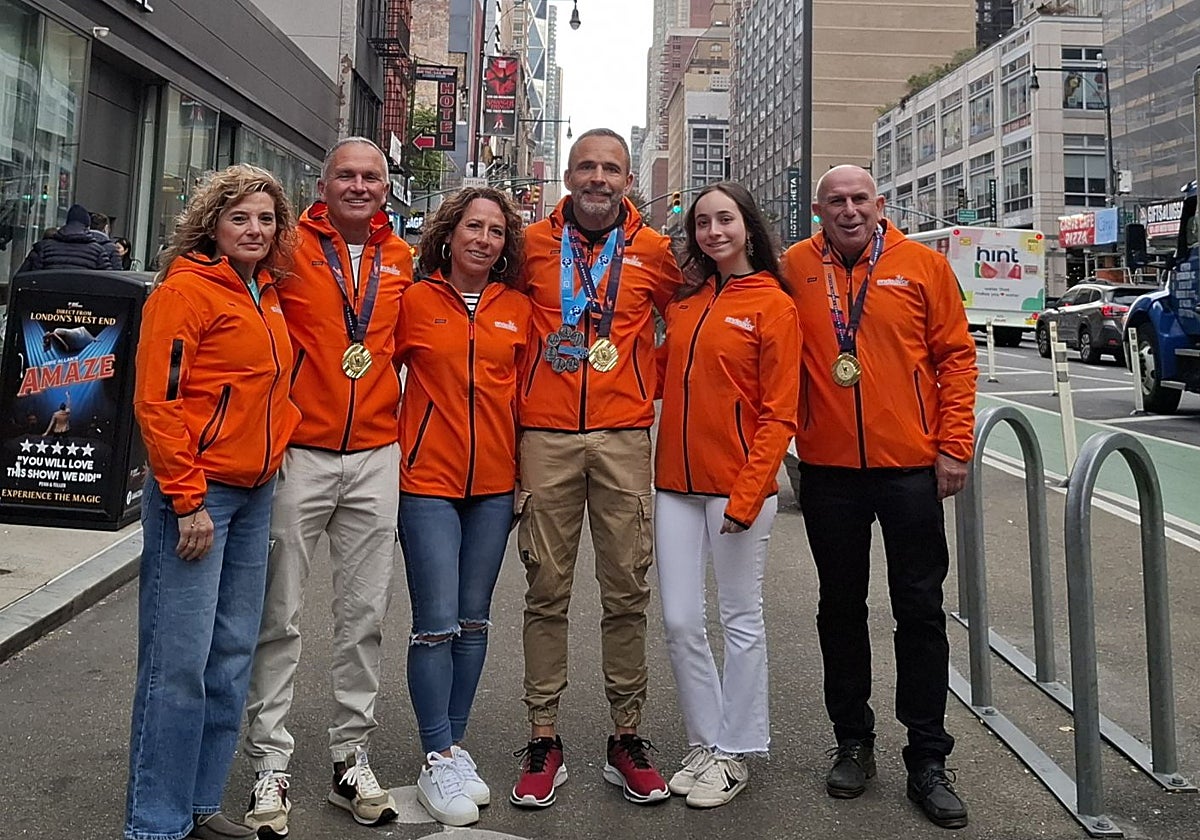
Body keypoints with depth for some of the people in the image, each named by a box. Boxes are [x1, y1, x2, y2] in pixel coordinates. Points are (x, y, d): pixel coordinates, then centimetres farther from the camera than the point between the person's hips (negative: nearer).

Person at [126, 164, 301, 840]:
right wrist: (187, 500, -17)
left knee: (234, 653, 11)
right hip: (195, 492, -8)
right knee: (180, 660, -2)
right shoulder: (186, 289, -8)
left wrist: (277, 443, 13)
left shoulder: (268, 296, 14)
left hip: (256, 492, 8)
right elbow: (156, 403, -14)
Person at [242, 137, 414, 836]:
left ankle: (352, 756, 23)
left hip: (376, 457, 3)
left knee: (366, 614, 9)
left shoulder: (401, 260, 10)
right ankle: (270, 763, 17)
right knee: (281, 615, 3)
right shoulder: (292, 248, -1)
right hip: (299, 454, -3)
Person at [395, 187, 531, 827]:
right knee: (436, 623, -4)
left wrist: (527, 471, 7)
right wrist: (390, 448, -3)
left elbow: (524, 392, 11)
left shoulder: (518, 309, 6)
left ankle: (455, 745, 25)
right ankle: (437, 761, 10)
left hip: (494, 483, 3)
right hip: (428, 480, -3)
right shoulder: (414, 301, -1)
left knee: (473, 621, 11)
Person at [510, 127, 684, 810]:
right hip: (546, 437, 0)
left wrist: (651, 383, 9)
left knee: (627, 592, 3)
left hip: (624, 438, 0)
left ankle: (628, 740, 17)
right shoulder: (533, 244, 7)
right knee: (547, 591, 4)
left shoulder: (655, 252, 7)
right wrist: (519, 389, 11)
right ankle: (544, 741, 14)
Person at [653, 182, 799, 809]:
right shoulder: (683, 300, 11)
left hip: (737, 485, -5)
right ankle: (703, 744, 26)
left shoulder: (773, 304, -4)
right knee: (680, 622, 8)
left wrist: (748, 495, -16)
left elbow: (778, 414, -9)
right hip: (675, 482, 5)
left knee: (740, 620, 7)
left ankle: (734, 754, 23)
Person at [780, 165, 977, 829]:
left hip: (912, 465, -1)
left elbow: (956, 356, 1)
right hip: (828, 467, 1)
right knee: (841, 607, 12)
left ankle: (928, 759, 20)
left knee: (920, 611, 6)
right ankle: (852, 741, 29)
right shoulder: (794, 267, 1)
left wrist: (953, 445, -4)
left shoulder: (923, 265, 0)